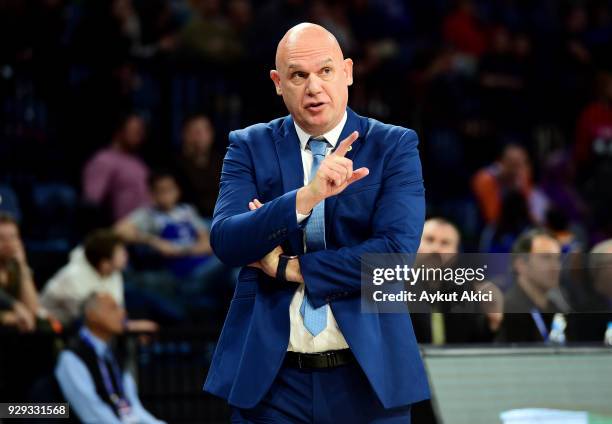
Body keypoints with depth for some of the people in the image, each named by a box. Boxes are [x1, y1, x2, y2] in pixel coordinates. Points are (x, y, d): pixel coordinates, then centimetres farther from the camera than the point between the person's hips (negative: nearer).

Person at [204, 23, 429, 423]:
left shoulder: (394, 146, 0)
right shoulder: (250, 147, 4)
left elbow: (397, 251, -12)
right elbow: (225, 241, -11)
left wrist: (289, 268, -10)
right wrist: (307, 196, -24)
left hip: (367, 377, -1)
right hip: (270, 377, 1)